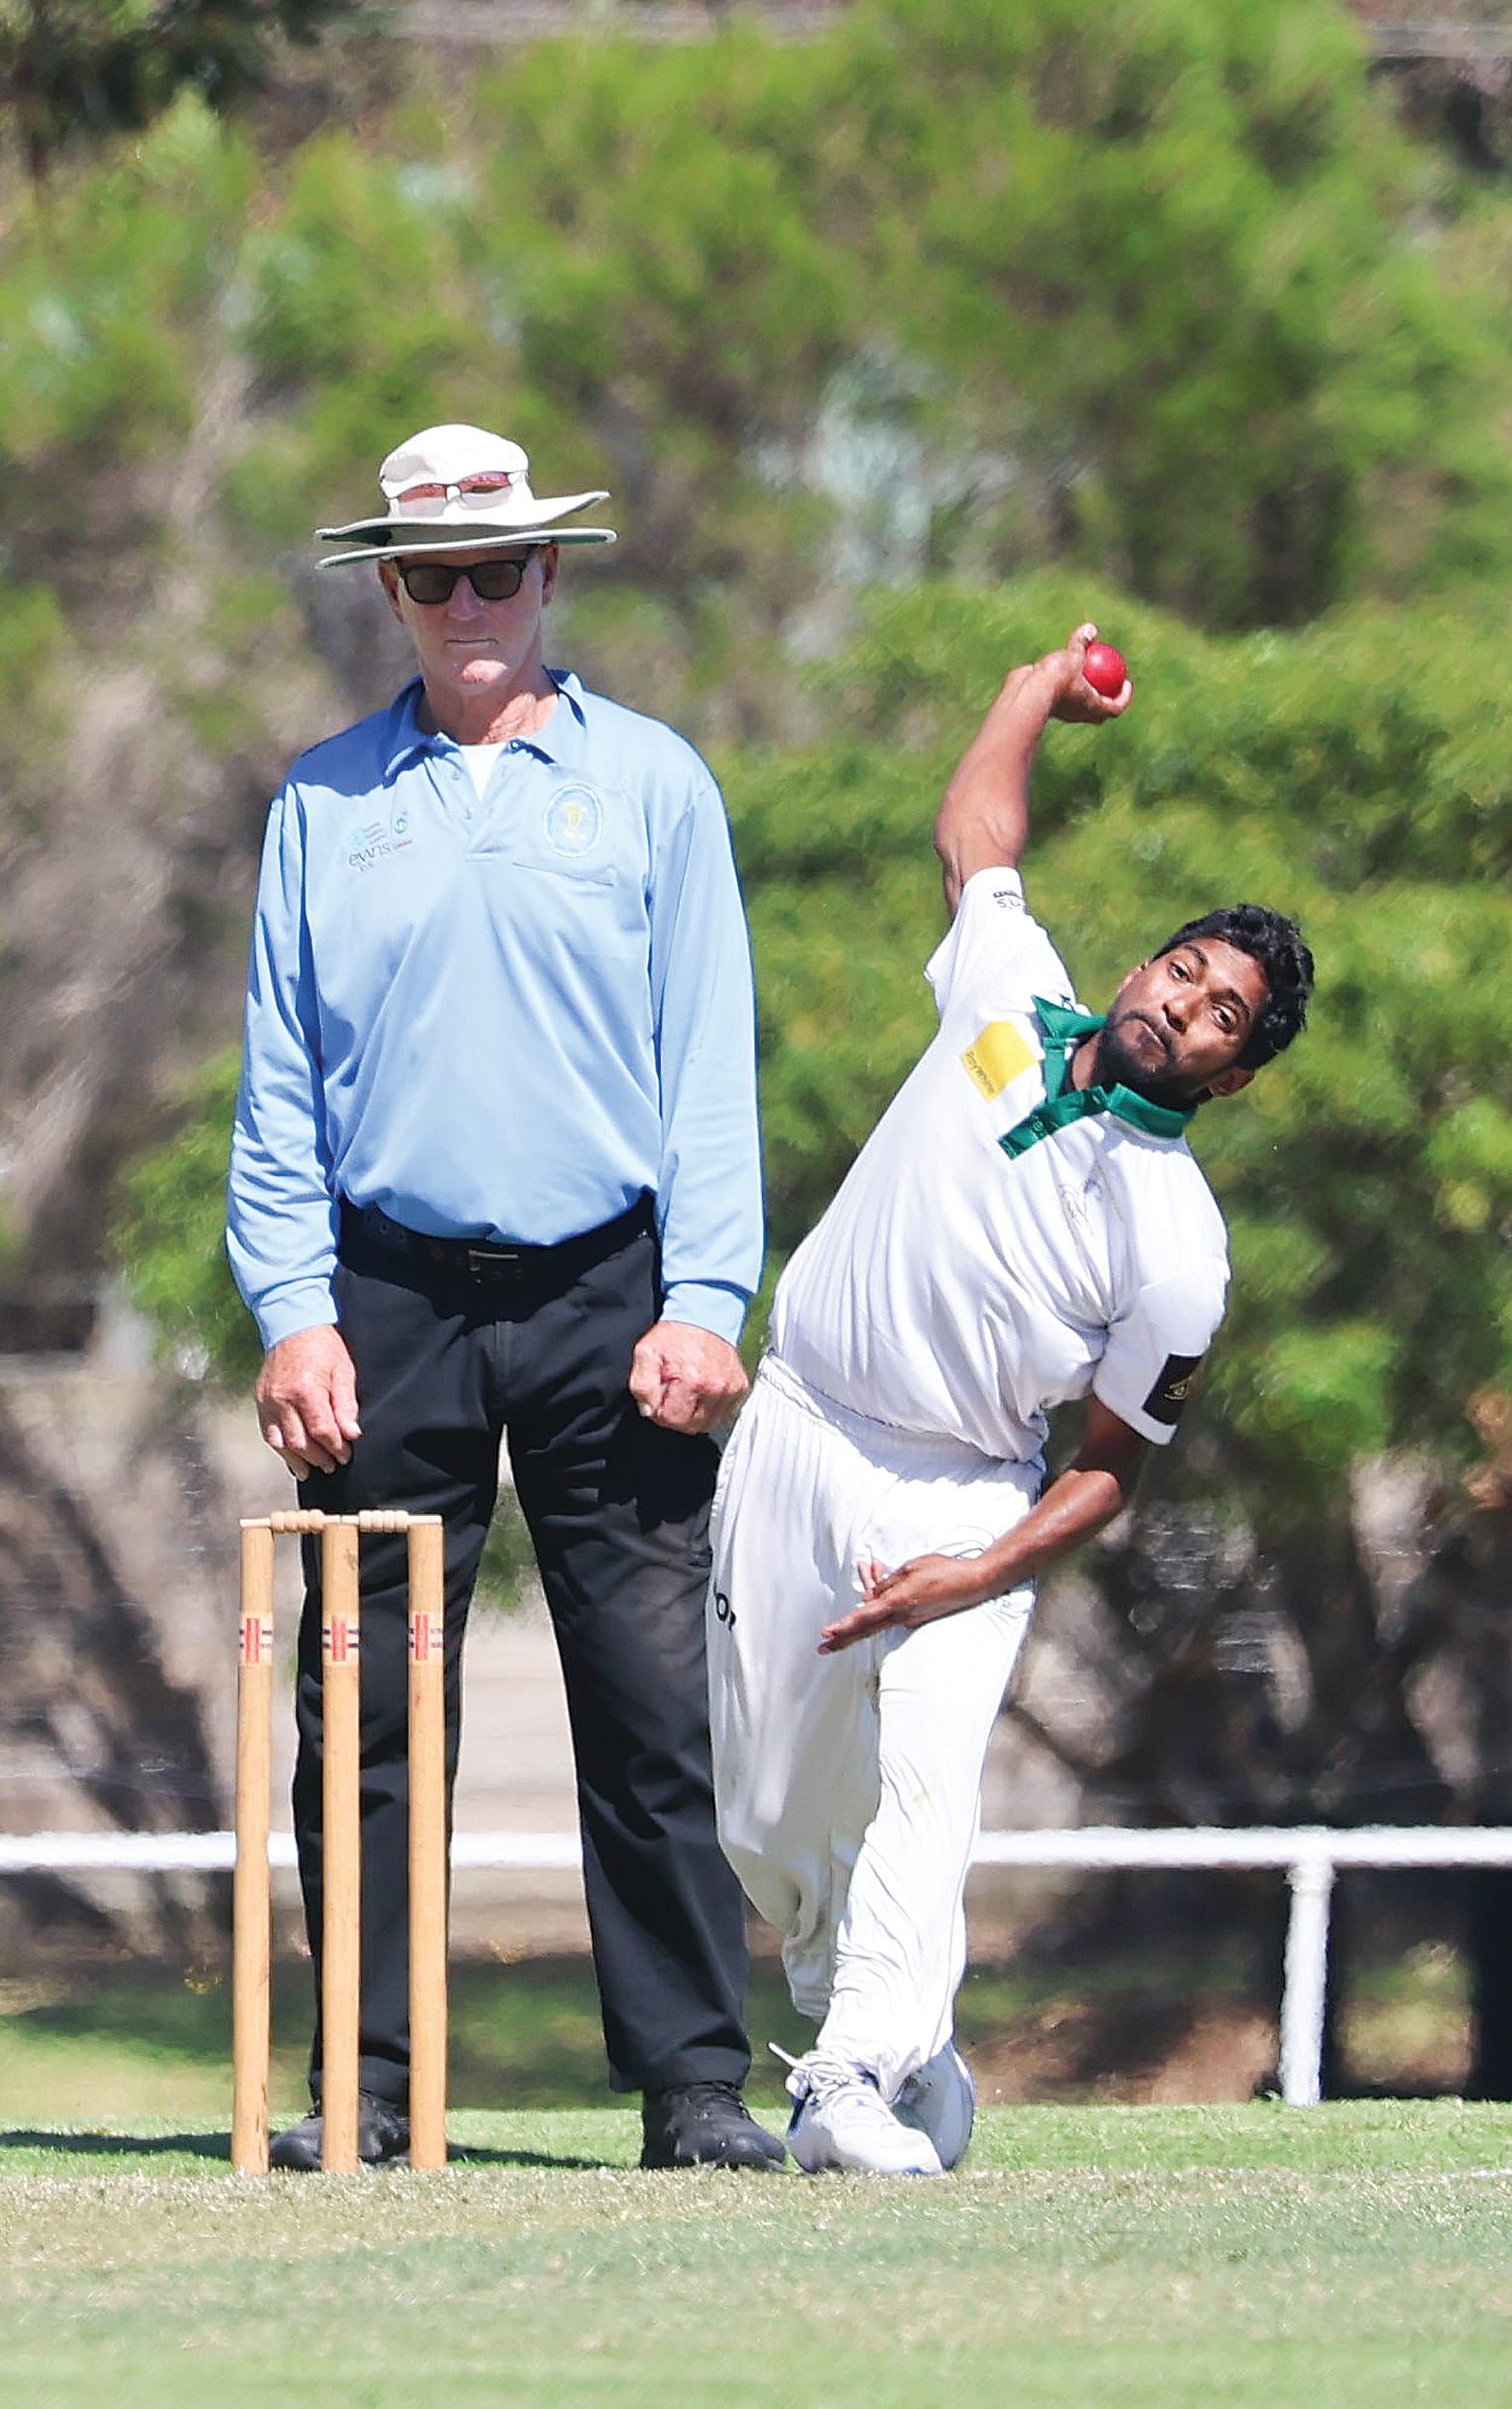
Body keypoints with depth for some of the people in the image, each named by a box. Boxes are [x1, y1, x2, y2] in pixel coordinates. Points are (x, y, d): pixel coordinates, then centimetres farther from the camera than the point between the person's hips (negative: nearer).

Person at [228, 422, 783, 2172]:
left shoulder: (649, 782, 8)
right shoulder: (322, 804, 11)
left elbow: (709, 1064, 4)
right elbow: (279, 1081, 10)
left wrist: (704, 1302, -6)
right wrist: (290, 1310, -1)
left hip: (607, 1297, -1)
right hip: (392, 1300, 1)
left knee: (658, 1709, -5)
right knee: (366, 1712, 0)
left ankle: (693, 2083, -3)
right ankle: (365, 2084, 6)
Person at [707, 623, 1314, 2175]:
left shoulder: (1177, 1248, -11)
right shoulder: (1009, 1004, 1)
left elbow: (1108, 1467, -7)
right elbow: (975, 831, 21)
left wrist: (977, 1575, -19)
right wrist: (1045, 689, 27)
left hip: (964, 1505, -4)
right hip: (793, 1445, 4)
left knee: (924, 1784, -25)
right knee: (768, 1817, 3)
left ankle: (860, 2085, -35)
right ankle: (894, 2038, 24)